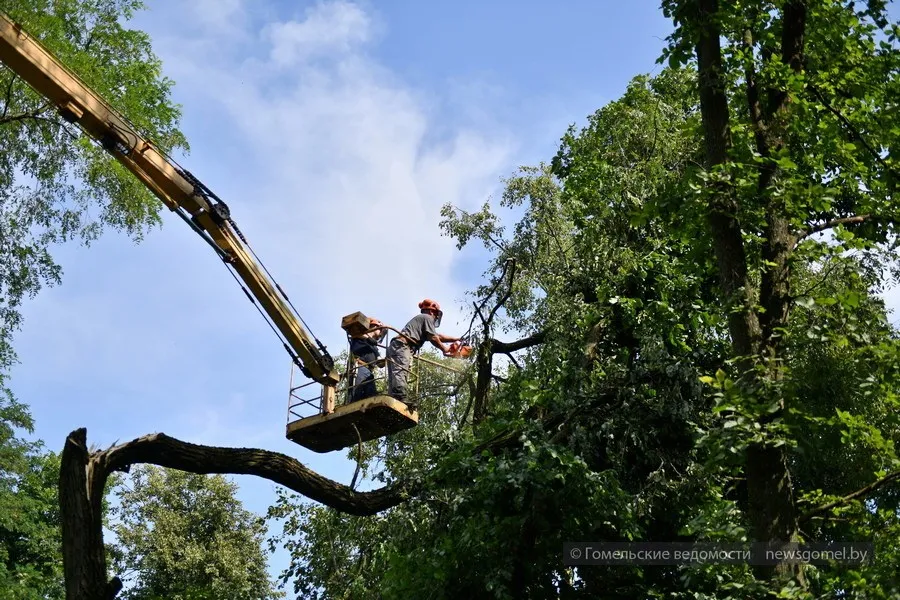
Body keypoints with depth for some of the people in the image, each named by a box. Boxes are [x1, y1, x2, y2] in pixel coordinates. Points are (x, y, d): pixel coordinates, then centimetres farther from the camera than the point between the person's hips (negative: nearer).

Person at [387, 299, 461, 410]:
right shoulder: (427, 318, 8)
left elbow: (438, 336, 43)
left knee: (395, 376, 0)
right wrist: (444, 349, 15)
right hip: (402, 345, -10)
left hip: (395, 346, 10)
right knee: (401, 371, -26)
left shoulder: (419, 319, 38)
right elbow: (433, 338, 1)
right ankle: (402, 397, -42)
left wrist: (455, 339, 46)